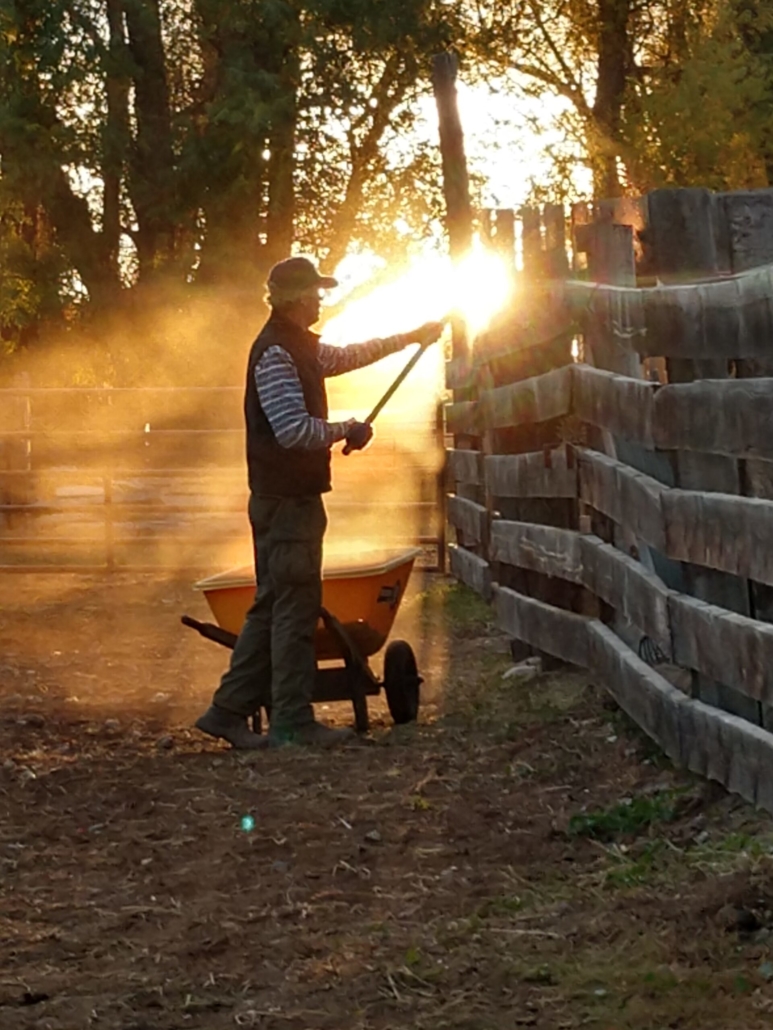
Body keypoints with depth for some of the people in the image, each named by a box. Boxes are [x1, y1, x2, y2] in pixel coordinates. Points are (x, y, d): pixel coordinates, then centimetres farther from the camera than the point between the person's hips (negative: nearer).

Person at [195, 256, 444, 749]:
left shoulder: (299, 347, 16)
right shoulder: (275, 353, -16)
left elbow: (346, 357, 34)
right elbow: (293, 429, -24)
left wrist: (410, 338, 37)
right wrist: (347, 430, -10)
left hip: (290, 499, 10)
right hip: (286, 499, -10)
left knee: (272, 607, 11)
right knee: (296, 607, -6)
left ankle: (229, 711, 12)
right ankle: (293, 722, -3)